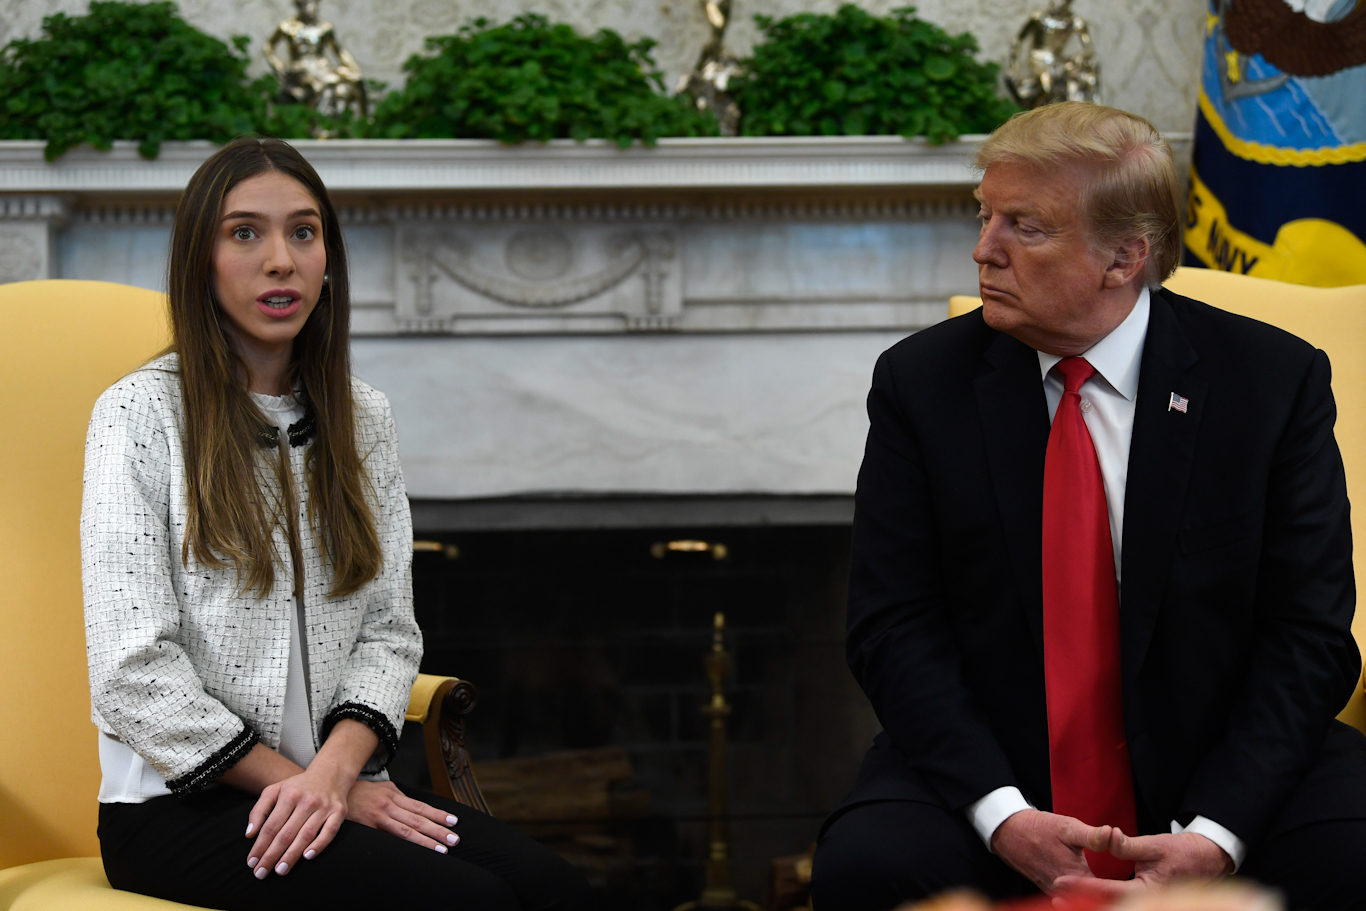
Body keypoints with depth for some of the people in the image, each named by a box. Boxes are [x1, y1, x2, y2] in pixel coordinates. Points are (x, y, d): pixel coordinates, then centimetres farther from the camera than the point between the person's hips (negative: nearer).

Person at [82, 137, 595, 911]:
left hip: (340, 783, 5)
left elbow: (388, 632, 9)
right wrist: (322, 788, -11)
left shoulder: (364, 420, 14)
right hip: (180, 804, -5)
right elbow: (136, 674, -10)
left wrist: (335, 769, -12)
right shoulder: (143, 415, -4)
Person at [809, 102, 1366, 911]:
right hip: (992, 774, 1)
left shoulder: (1277, 380, -3)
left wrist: (1214, 836, -19)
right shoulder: (922, 383, 0)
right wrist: (1000, 815, -19)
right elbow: (895, 630, -3)